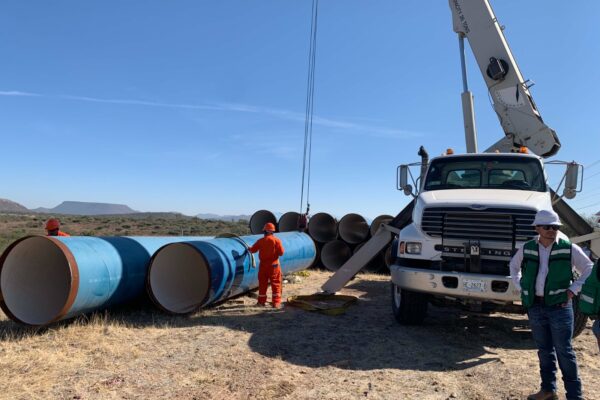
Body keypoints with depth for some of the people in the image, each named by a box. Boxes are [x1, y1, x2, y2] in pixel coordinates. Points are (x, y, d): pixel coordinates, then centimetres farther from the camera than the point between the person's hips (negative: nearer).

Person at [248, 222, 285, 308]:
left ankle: (261, 301, 20)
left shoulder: (260, 241, -2)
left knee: (262, 283, 12)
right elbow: (281, 253, -12)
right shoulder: (276, 240, -9)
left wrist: (249, 249, 30)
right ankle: (276, 302, 2)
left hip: (263, 265, 2)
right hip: (274, 265, -2)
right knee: (276, 284, 4)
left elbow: (253, 250, 8)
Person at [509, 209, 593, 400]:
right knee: (544, 350, 14)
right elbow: (514, 265, 20)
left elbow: (589, 269, 2)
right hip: (535, 306, 3)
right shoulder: (527, 248, 3)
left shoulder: (569, 249, -6)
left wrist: (574, 289, -6)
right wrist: (520, 285, 10)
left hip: (559, 306, -3)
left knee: (564, 351, 2)